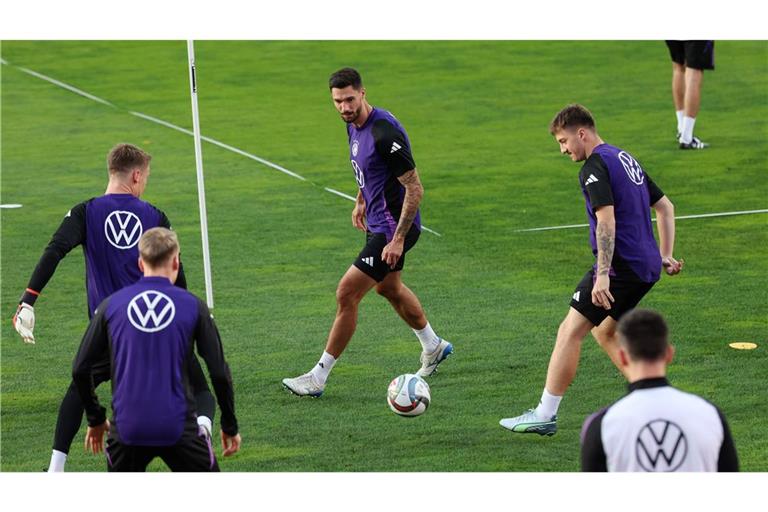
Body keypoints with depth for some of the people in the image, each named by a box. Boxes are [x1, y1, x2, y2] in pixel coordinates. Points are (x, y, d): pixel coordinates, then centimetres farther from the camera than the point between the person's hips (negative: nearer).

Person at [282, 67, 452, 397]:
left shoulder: (384, 133, -27)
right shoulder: (354, 125, 1)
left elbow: (415, 188, -25)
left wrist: (399, 239, -26)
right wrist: (361, 200, 23)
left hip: (393, 227, -10)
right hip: (377, 221, 10)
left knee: (346, 294, -10)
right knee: (389, 288, 28)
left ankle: (318, 378, -3)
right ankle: (433, 347, 51)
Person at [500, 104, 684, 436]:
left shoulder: (595, 166, -11)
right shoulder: (625, 159, 18)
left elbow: (607, 221, -23)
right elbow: (665, 207, 24)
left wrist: (603, 275, -26)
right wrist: (665, 256, 23)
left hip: (620, 266, -9)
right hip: (647, 266, 9)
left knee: (570, 331, -5)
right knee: (604, 331, 23)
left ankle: (545, 416, -6)